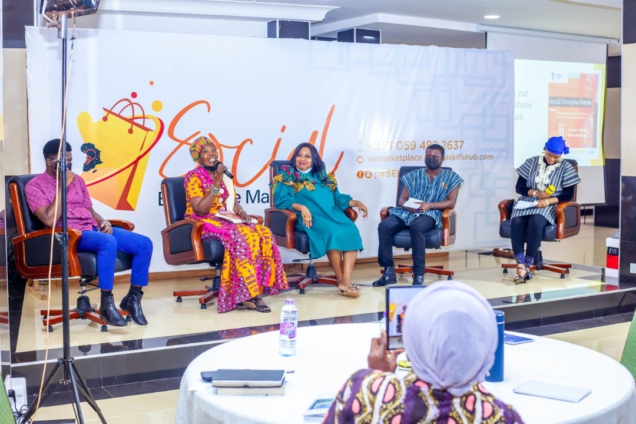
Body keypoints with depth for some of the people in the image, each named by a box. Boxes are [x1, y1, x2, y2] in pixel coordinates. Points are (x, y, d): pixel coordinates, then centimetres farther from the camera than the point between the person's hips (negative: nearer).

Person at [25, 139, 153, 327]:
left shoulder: (77, 180, 19)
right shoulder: (34, 186, -1)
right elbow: (50, 221, -15)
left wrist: (104, 223, 1)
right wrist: (62, 187, -12)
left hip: (94, 229, 7)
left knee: (144, 243, -13)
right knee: (108, 241, -39)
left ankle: (132, 298, -2)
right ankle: (107, 304, -29)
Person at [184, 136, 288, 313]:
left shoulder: (224, 176, 16)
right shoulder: (193, 177, -6)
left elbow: (233, 202, 15)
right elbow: (200, 210, -17)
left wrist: (241, 212, -9)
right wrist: (216, 183, -19)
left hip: (226, 221, 7)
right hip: (204, 225, -6)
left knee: (263, 233, -22)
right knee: (239, 237, -36)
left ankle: (256, 290, -26)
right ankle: (242, 295, -31)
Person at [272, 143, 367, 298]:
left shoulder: (323, 176, 26)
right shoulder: (287, 176, 12)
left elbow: (338, 198, 25)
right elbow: (281, 200, -3)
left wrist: (355, 202, 6)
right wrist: (301, 207, -20)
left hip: (332, 214, 5)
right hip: (310, 217, -5)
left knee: (351, 231, -28)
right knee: (332, 232, -35)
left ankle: (347, 281, -35)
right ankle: (340, 280, -23)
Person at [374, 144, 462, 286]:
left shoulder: (450, 177, 13)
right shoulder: (414, 175, 20)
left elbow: (451, 202, 1)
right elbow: (402, 199, 13)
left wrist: (429, 205, -15)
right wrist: (409, 206, -12)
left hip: (431, 214, -3)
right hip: (407, 212, 4)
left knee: (417, 227, -41)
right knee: (384, 226, -27)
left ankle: (419, 275, -35)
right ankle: (389, 271, -24)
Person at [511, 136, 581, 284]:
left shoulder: (566, 168, 5)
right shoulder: (531, 163, 11)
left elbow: (568, 195, 0)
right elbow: (519, 187, 9)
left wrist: (548, 201, -16)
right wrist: (535, 193, -10)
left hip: (549, 206, -2)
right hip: (527, 202, 2)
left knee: (535, 222, -37)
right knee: (516, 222, -33)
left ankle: (528, 266, -33)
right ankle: (520, 266, -39)